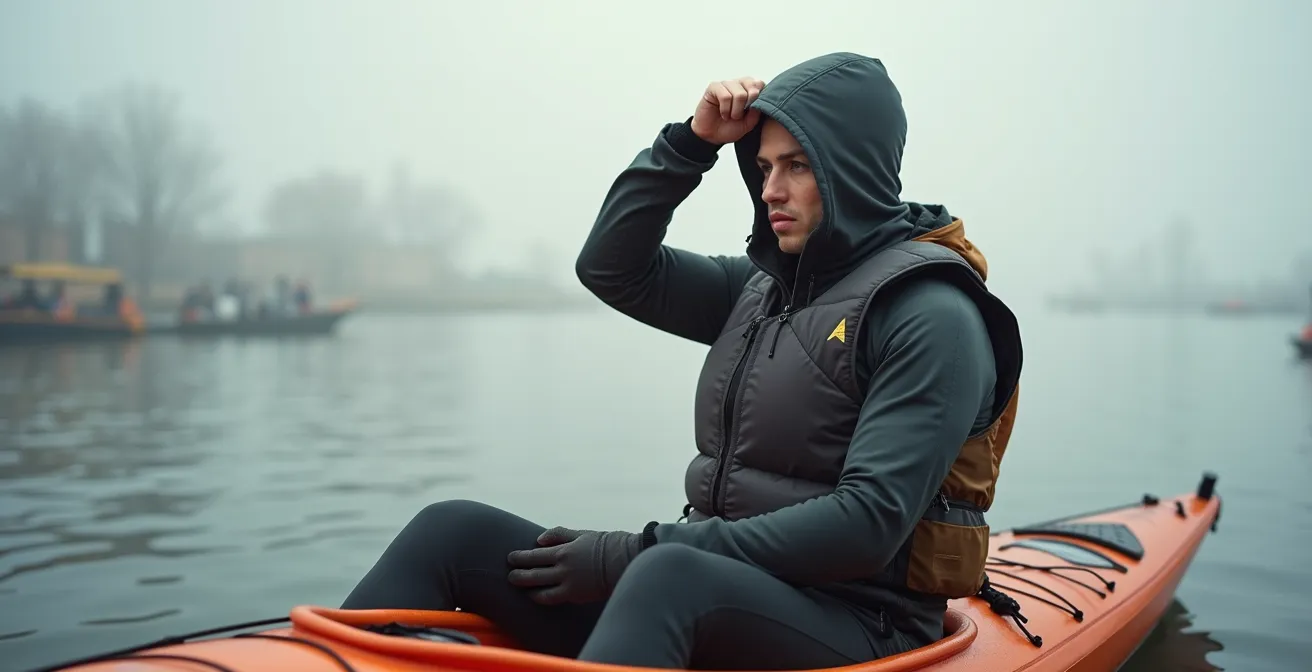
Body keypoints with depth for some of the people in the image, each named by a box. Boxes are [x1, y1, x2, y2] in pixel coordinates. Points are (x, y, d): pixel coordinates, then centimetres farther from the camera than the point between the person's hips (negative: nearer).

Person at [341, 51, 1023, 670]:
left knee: (670, 573, -40)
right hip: (704, 598, 7)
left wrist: (642, 550, -19)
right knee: (454, 531, -8)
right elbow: (612, 268, 16)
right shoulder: (763, 287, 13)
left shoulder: (932, 315, -9)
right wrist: (691, 142, 4)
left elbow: (866, 524, -18)